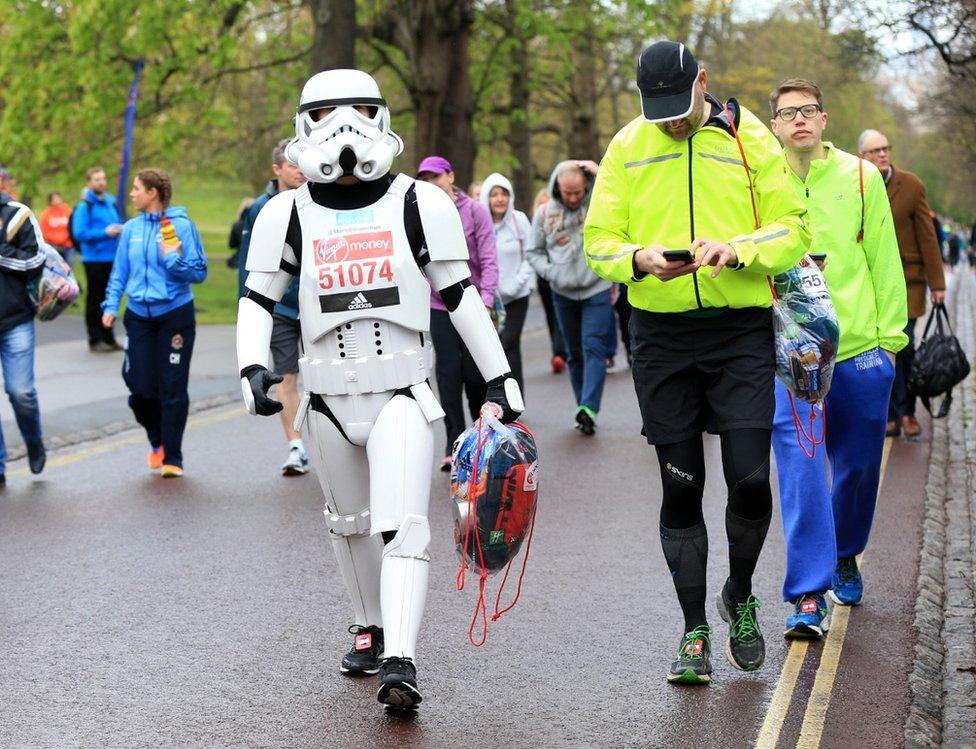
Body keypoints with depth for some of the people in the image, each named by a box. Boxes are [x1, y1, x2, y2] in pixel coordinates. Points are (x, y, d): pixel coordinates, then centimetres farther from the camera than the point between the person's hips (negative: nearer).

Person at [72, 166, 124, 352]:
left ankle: (109, 338, 21)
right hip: (94, 259, -6)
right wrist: (105, 233, -20)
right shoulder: (84, 206, -8)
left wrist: (119, 229, 1)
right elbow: (80, 233, -16)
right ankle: (95, 339, 6)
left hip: (112, 258, 6)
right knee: (95, 299, -1)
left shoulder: (111, 202, 12)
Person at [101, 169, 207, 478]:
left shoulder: (182, 226, -7)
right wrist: (110, 306, 3)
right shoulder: (131, 228, 7)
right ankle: (157, 442, 26)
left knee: (173, 389, -1)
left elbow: (199, 273, -7)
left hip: (175, 316, -4)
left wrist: (173, 259, -22)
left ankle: (172, 458, 9)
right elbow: (119, 273, 14)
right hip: (138, 316, 4)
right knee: (140, 388, 0)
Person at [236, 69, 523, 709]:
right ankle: (371, 628, 37)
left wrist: (500, 378, 4)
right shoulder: (288, 214, 1)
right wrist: (253, 368, -9)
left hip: (402, 391, -3)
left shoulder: (420, 204, -2)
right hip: (328, 393, 3)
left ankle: (400, 661, -22)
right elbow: (257, 299, 8)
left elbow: (461, 295, 3)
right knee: (350, 522, 17)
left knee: (403, 525, -16)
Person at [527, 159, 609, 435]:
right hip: (563, 294, 3)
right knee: (575, 353, 11)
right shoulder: (544, 213, 2)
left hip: (597, 291, -3)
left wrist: (599, 172, -20)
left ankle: (588, 408, -20)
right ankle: (584, 408, 20)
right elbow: (534, 252, 9)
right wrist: (551, 272, -9)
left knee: (593, 348, -13)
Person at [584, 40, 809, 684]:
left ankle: (740, 597, 21)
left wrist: (737, 250, -19)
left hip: (741, 329, -1)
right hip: (661, 335, 1)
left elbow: (793, 229, 0)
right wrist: (640, 259, -16)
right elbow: (599, 240, 6)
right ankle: (695, 631, 16)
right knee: (681, 487, 5)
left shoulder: (749, 137, 1)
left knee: (750, 479, -8)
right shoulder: (627, 147, 5)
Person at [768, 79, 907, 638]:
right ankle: (809, 596, -8)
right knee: (801, 469, -11)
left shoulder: (861, 177, 3)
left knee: (858, 465, 13)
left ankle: (845, 555, 39)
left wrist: (889, 335, 4)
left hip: (860, 349, 2)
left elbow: (884, 261, 6)